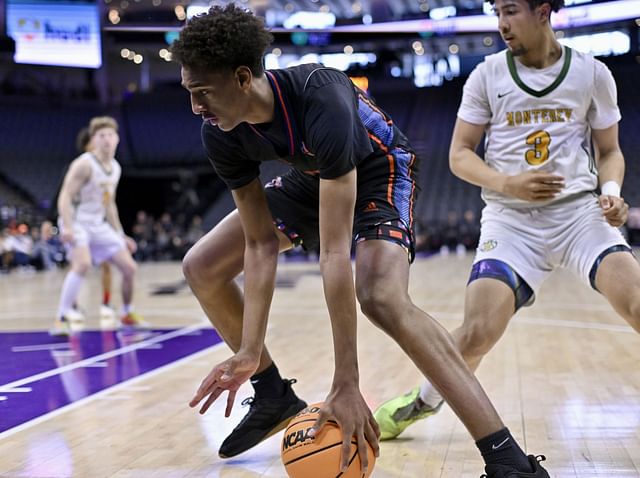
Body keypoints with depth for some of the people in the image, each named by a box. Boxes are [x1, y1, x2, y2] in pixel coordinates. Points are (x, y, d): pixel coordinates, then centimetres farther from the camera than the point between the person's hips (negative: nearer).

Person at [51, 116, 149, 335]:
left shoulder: (115, 168, 9)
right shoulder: (84, 164, -16)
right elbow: (65, 197, -20)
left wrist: (120, 235, 19)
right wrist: (67, 227, -33)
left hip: (100, 225, 8)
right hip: (78, 223, -8)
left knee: (129, 267, 5)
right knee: (83, 263, -32)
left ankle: (128, 314, 27)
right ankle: (61, 318, -26)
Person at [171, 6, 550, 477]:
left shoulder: (322, 103, -41)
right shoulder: (221, 134, -22)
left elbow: (335, 252, -43)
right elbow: (260, 245, -15)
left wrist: (347, 386, -41)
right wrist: (249, 354, -21)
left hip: (378, 170, -7)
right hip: (310, 177, 7)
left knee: (382, 297, -34)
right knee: (202, 269, 1)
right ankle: (274, 397, 20)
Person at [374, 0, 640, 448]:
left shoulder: (593, 74, 4)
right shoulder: (487, 75, 3)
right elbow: (459, 154, 4)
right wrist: (507, 184, -15)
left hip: (579, 210, 1)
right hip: (510, 220, 0)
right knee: (477, 334, -15)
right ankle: (425, 400, 16)